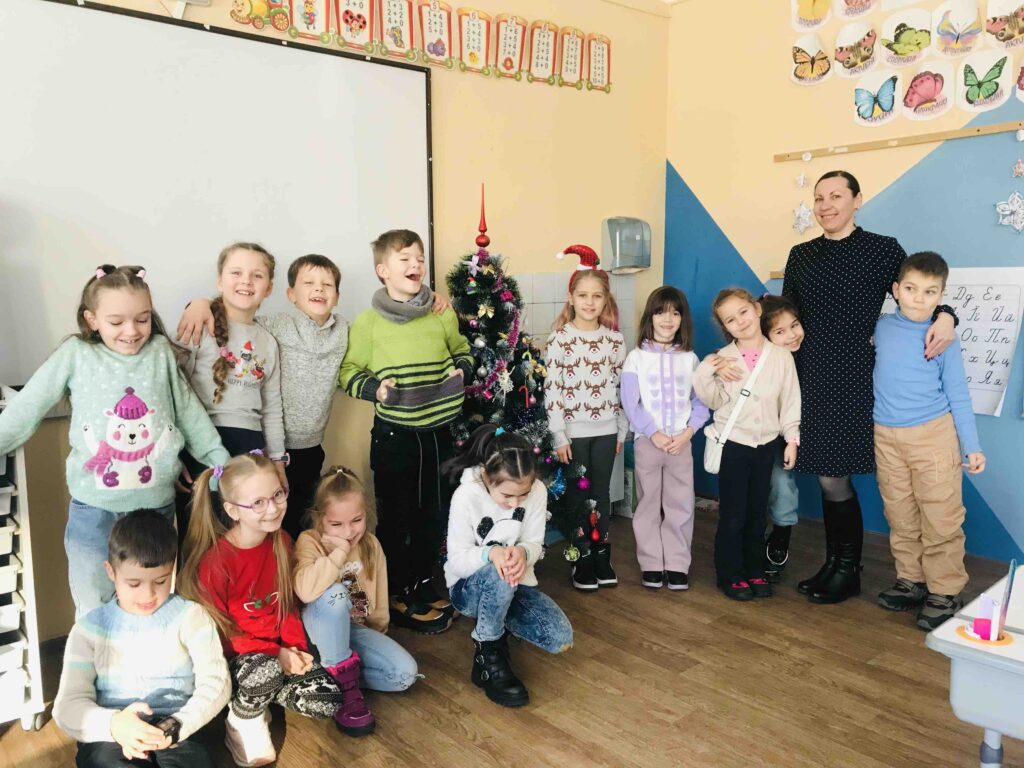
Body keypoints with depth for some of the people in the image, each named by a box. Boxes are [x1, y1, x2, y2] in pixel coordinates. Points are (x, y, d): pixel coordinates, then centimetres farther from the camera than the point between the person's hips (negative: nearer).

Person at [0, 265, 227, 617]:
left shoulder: (161, 352, -1)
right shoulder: (75, 354, -5)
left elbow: (188, 410, 5)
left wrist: (220, 459, 4)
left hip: (156, 505, 1)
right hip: (93, 509, -1)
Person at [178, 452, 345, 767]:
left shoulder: (281, 542, -4)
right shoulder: (215, 561, -23)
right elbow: (215, 629, -16)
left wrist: (295, 646, -9)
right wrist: (274, 654, -22)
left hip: (279, 650, 6)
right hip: (229, 655, -5)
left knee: (328, 702, -11)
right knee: (267, 670, -38)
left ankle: (255, 694, 12)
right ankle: (242, 721, -5)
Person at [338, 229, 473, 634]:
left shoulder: (442, 314, 3)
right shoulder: (368, 322, -6)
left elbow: (461, 350, 18)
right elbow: (348, 371, 0)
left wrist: (461, 371, -1)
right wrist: (374, 388, -18)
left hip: (438, 430, 4)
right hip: (393, 432, -4)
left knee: (435, 513, 15)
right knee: (394, 516, 6)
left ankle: (422, 585, 34)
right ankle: (396, 593, 24)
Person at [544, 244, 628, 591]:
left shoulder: (614, 339, 3)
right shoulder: (560, 339, -8)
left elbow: (621, 386, 8)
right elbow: (551, 389, -10)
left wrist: (622, 430, 7)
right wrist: (558, 436, -12)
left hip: (606, 430, 3)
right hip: (574, 431, -3)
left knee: (602, 492, 12)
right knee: (579, 494, 7)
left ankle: (602, 556, 25)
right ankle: (582, 560, 20)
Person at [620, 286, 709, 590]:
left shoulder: (690, 359, 6)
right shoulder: (636, 357, -2)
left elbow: (701, 402, 4)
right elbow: (630, 403, -7)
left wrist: (687, 433, -10)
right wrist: (654, 434, -13)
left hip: (681, 442, 2)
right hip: (647, 440, -2)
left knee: (680, 505, 5)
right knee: (648, 504, 7)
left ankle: (677, 565, 16)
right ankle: (651, 564, 17)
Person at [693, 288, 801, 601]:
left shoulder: (781, 356, -2)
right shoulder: (723, 358, -6)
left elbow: (790, 400, 2)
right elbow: (713, 401, -5)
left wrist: (792, 439, 0)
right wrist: (705, 373, -20)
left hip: (766, 444, 2)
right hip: (733, 444, -2)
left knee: (757, 513, 14)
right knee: (733, 514, 2)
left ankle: (754, 571, 28)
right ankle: (730, 574, 16)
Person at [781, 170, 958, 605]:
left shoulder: (883, 250, -1)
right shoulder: (801, 256, 10)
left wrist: (944, 316, -19)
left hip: (854, 378, -4)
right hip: (810, 377, 4)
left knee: (834, 478, -1)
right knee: (827, 476, 9)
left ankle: (847, 572, 18)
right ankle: (833, 565, 24)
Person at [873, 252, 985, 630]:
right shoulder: (881, 327, 1)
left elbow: (957, 395, -1)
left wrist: (972, 446, 0)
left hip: (933, 436, -3)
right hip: (887, 438, 3)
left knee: (941, 519, 1)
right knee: (900, 517, 13)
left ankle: (945, 592, 14)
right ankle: (911, 579, 27)